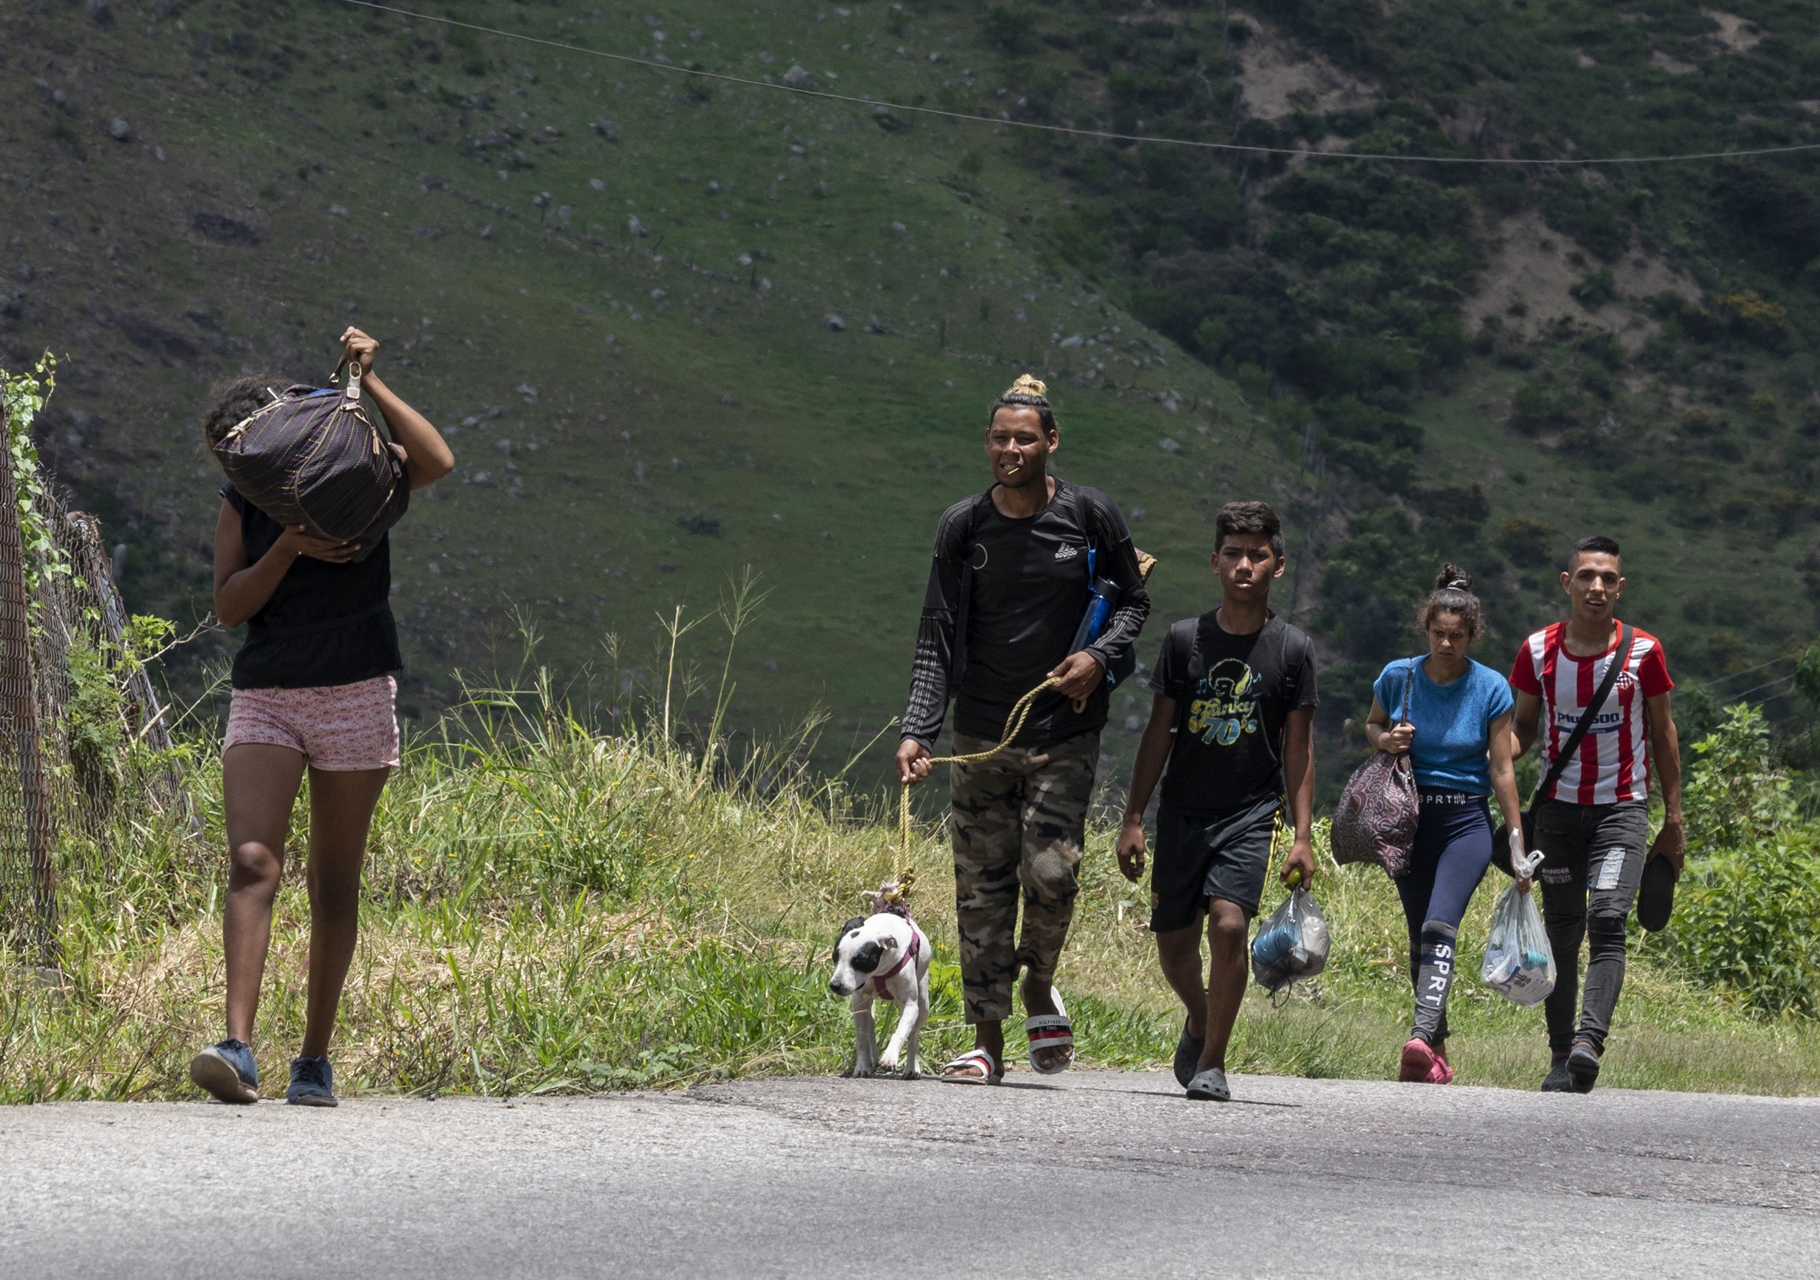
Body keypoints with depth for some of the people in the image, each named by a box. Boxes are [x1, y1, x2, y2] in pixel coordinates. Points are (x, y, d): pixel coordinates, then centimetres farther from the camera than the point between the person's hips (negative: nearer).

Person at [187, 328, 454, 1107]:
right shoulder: (241, 503, 8)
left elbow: (438, 462, -20)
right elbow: (229, 606, -1)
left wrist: (369, 383, -19)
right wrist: (289, 547, -15)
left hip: (354, 694, -2)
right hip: (264, 698, 2)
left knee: (333, 882, 2)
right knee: (251, 863, -16)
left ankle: (315, 1061, 10)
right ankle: (238, 1050, -26)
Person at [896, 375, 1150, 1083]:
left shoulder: (1090, 515, -3)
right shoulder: (963, 526, 0)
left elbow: (1133, 600, 10)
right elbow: (938, 639, 0)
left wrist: (1100, 656, -10)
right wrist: (917, 731, -10)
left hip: (1065, 732, -2)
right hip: (982, 733, 2)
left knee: (1051, 872, -13)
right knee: (982, 887, 2)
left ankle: (1038, 982, 17)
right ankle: (988, 1039, 9)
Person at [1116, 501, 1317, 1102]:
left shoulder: (1291, 648, -1)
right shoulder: (1185, 639, 1)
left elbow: (1299, 747, 2)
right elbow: (1158, 732, 5)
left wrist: (1302, 837, -3)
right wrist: (1132, 819, 2)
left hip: (1251, 811, -2)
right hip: (1182, 813, 2)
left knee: (1229, 925, -20)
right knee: (1174, 942, 8)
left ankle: (1212, 1061, -8)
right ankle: (1199, 1019, 39)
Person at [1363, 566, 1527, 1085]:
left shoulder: (1490, 688, -5)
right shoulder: (1398, 677, 0)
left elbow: (1501, 770, -2)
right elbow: (1371, 725, 19)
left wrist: (1518, 846, -3)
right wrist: (1386, 740, -6)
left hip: (1467, 822, -3)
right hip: (1410, 820, 3)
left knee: (1439, 926, -22)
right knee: (1421, 937, 7)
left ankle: (1421, 1039, -36)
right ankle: (1437, 1051, 19)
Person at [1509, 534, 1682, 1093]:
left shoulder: (1643, 652, -3)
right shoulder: (1539, 651, 0)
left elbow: (1662, 733, 6)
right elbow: (1523, 727, 11)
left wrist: (1674, 821, 6)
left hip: (1622, 807, -2)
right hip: (1559, 806, 2)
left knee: (1608, 920, -19)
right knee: (1562, 929, 4)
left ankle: (1590, 1041, -31)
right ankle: (1561, 1054, 10)